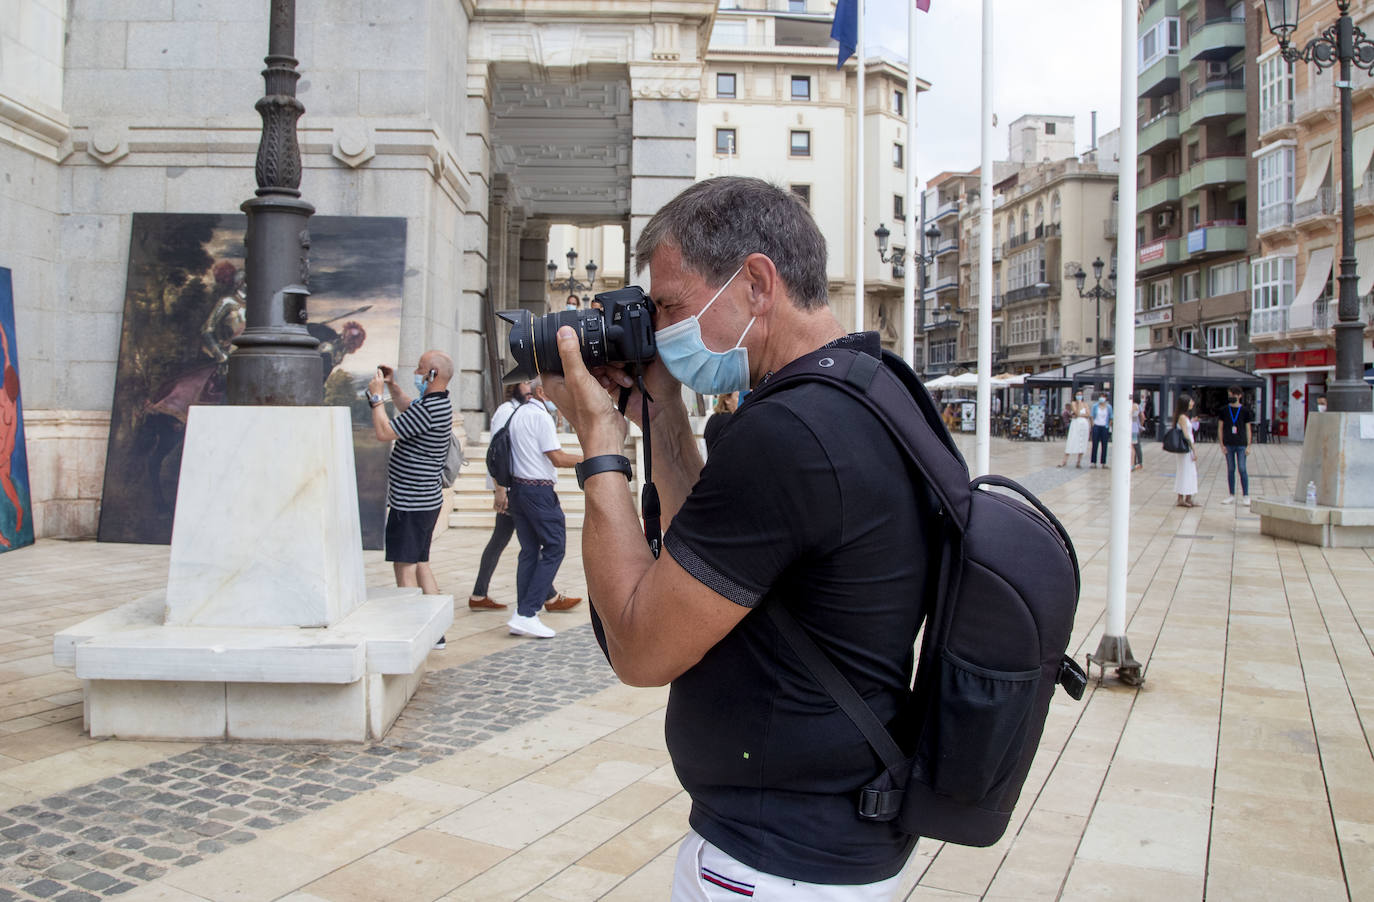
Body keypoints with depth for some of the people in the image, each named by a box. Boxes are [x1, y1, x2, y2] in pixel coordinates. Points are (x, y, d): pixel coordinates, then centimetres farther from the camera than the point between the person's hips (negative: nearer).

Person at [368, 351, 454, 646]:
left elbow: (384, 432, -22)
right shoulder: (439, 403, 11)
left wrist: (377, 396, -10)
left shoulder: (429, 409, -22)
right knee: (420, 562, 16)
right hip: (427, 498, 10)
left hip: (411, 502, -10)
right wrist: (392, 386, 19)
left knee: (405, 566, -5)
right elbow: (408, 408, 32)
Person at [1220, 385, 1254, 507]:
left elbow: (1248, 429, 4)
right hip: (1228, 444, 2)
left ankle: (1245, 496, 1)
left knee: (1242, 469, -5)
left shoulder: (1245, 411, 1)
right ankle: (1232, 496, 13)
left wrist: (1248, 445, -2)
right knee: (1230, 469, 7)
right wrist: (1222, 444, 0)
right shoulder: (1224, 410, 4)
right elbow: (1220, 428, 7)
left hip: (1241, 444, -2)